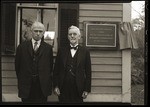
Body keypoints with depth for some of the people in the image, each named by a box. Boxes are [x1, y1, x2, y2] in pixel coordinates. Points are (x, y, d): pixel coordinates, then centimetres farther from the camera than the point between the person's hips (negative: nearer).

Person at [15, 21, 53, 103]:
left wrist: (48, 83, 4)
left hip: (42, 87, 0)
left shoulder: (48, 48, 4)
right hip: (26, 87, 0)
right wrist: (21, 80, 8)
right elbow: (17, 66, 8)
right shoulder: (22, 47, 4)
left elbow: (50, 66, 7)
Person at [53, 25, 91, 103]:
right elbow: (56, 70, 7)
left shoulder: (85, 51, 4)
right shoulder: (61, 51, 8)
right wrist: (55, 86, -1)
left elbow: (88, 72, 3)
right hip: (63, 89, 1)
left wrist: (87, 89, -2)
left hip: (78, 89, -1)